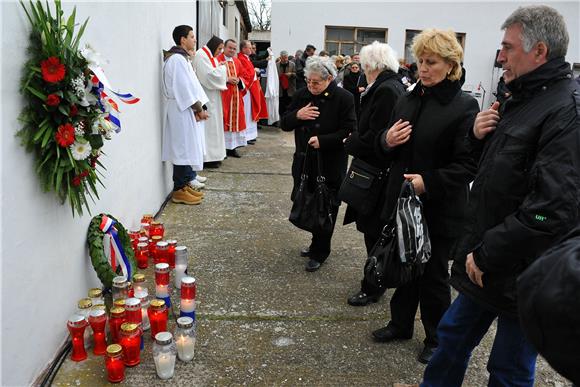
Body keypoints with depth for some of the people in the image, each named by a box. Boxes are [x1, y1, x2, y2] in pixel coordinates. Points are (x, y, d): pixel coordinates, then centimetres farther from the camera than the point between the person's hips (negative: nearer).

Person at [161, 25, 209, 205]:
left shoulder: (181, 57, 16)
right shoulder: (177, 59, -15)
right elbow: (185, 88, -19)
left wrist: (198, 107, 3)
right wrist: (199, 108, -12)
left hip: (186, 110, 10)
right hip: (182, 111, -10)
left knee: (188, 149, 13)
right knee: (184, 149, -5)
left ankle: (185, 184, 21)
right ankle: (179, 190, 2)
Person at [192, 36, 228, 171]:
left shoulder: (210, 56, 16)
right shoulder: (201, 56, -13)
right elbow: (208, 75, -21)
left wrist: (227, 78, 1)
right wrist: (222, 68, -8)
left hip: (213, 96, 10)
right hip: (206, 97, -10)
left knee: (214, 124, 12)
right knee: (209, 126, -6)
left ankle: (213, 155, 18)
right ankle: (207, 158, 0)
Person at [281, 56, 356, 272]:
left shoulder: (343, 98, -10)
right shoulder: (302, 95, 4)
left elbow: (349, 131, -13)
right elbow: (284, 124, 8)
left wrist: (322, 140, -22)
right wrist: (297, 115, -13)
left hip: (330, 166, -5)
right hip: (304, 162, 5)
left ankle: (319, 253, 21)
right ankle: (317, 245, 35)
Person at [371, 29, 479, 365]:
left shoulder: (464, 106, -13)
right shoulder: (409, 101, 6)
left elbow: (469, 164, -17)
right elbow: (389, 148, 15)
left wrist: (429, 181, -27)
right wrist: (387, 140, -7)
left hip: (440, 209, -5)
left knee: (434, 276, 10)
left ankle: (437, 339, 32)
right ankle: (401, 324, 40)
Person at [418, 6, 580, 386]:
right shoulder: (521, 99, 9)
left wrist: (485, 255, -21)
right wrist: (479, 135, -3)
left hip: (521, 276, -8)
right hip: (484, 263, 9)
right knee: (454, 334, 24)